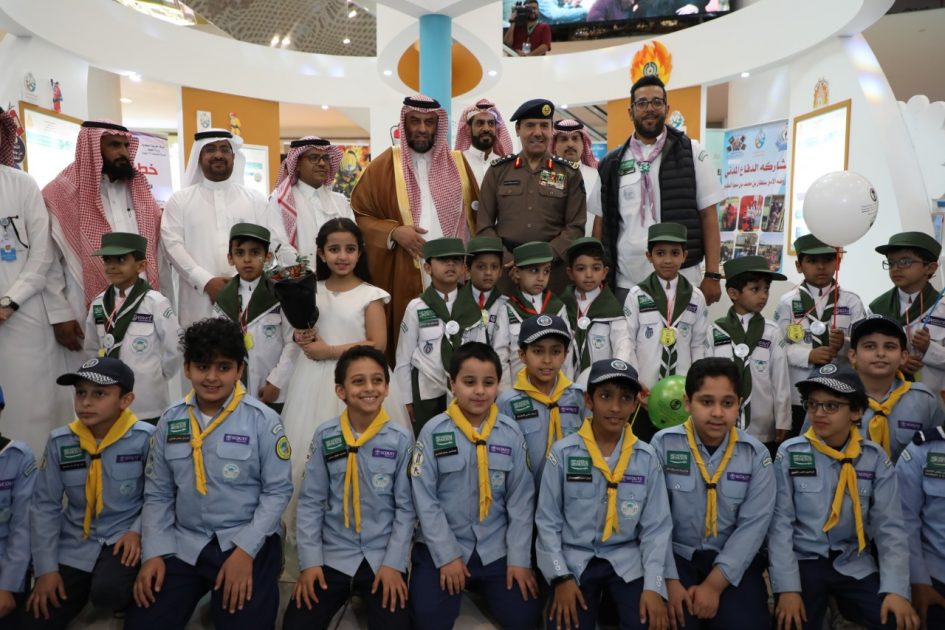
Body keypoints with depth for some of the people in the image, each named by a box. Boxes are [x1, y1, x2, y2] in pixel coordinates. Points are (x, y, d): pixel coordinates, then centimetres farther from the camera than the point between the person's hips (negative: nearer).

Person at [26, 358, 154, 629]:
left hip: (123, 538, -4)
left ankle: (128, 599, 4)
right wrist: (46, 568, -2)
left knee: (109, 591, -32)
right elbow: (45, 506, 1)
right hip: (74, 544, 4)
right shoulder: (60, 441, -4)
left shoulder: (145, 438, -13)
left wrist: (137, 530, -19)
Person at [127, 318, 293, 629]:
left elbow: (278, 490, -8)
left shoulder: (262, 420, -10)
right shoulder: (170, 420, 3)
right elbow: (157, 494, 7)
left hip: (246, 542, -3)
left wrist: (245, 550, -15)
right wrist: (154, 553, -3)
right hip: (184, 544, 4)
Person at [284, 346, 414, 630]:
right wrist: (310, 561, -6)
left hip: (383, 557, -1)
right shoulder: (325, 436, -4)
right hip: (332, 555, 1)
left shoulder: (401, 440, -7)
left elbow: (406, 507, -4)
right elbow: (310, 502, -1)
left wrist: (394, 563, -10)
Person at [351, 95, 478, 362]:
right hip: (403, 276, -2)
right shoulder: (384, 165, 4)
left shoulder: (458, 163, 11)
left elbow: (476, 215, 12)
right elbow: (358, 214, 4)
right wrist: (393, 232, -12)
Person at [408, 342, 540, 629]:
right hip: (441, 546, -1)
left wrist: (519, 558, -5)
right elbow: (424, 498, -7)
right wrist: (447, 555, -9)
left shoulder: (511, 433, -5)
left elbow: (521, 499, -2)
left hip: (496, 548, 1)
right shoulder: (433, 431, -10)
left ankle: (478, 588, 24)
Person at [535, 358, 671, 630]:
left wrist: (654, 586, -9)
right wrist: (561, 577, -9)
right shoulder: (563, 452, -8)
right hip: (574, 559, -1)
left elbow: (656, 527, 0)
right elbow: (547, 520, -2)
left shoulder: (646, 458, -2)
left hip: (626, 560, 1)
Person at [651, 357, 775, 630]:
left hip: (732, 560, 2)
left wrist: (715, 584, -15)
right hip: (676, 555, -1)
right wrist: (670, 580, -16)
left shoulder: (756, 454, -5)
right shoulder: (663, 444, -10)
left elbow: (753, 525, -9)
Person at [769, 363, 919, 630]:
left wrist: (896, 588, -12)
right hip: (802, 560, -2)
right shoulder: (790, 453, -8)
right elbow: (780, 522, -9)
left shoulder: (875, 458, -2)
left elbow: (890, 526, -2)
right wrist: (787, 587, -15)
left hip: (853, 563, 2)